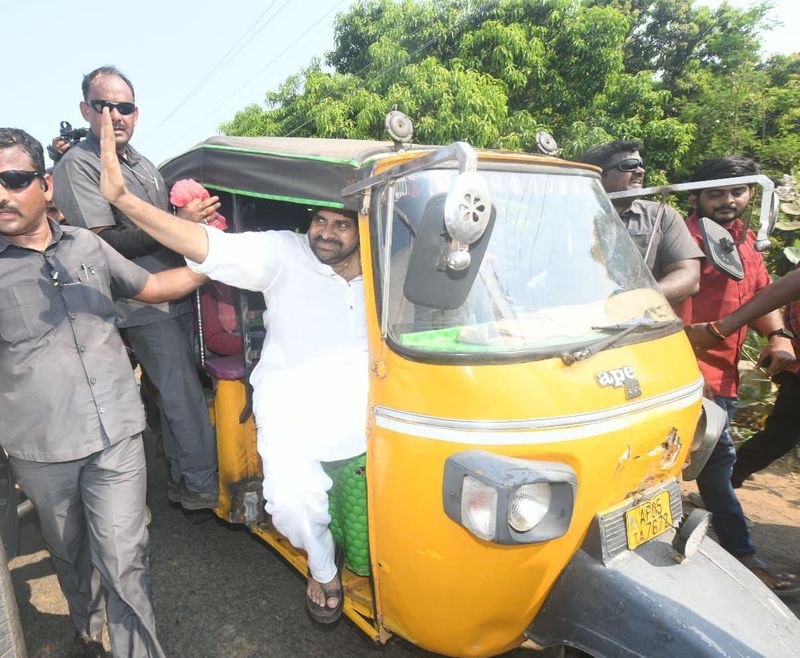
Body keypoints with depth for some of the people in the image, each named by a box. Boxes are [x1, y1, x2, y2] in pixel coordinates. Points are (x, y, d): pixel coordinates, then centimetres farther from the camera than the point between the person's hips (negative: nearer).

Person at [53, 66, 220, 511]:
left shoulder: (143, 164, 18)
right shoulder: (78, 166, -9)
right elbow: (105, 245, -18)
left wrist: (196, 219, 8)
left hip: (177, 296, 9)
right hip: (145, 308, -8)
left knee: (178, 392, 14)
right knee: (185, 395, -6)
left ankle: (181, 478, 28)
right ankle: (203, 484, 9)